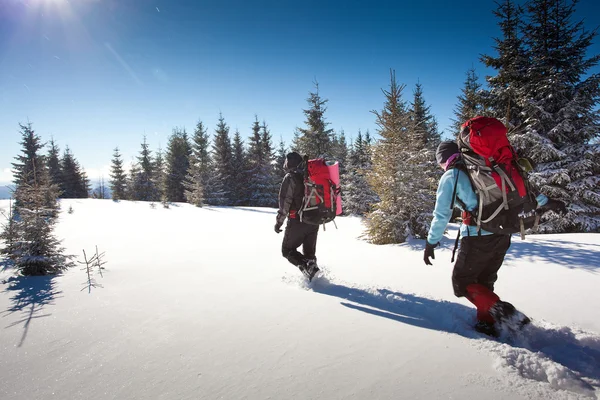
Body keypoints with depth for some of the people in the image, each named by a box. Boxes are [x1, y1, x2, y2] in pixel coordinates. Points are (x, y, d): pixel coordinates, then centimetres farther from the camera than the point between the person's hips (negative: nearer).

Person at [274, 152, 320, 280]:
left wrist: (279, 221, -8)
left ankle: (306, 268, -14)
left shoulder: (290, 178, -8)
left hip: (297, 222, -6)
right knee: (309, 252, 18)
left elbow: (285, 201, -14)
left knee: (287, 250, 6)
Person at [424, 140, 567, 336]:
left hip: (478, 237, -7)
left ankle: (500, 310, -9)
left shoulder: (450, 177, -3)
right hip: (503, 235, 7)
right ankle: (487, 322, 23)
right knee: (484, 282, 21)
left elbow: (442, 214, -5)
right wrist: (544, 201, 21)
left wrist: (431, 242, 3)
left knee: (462, 281, 7)